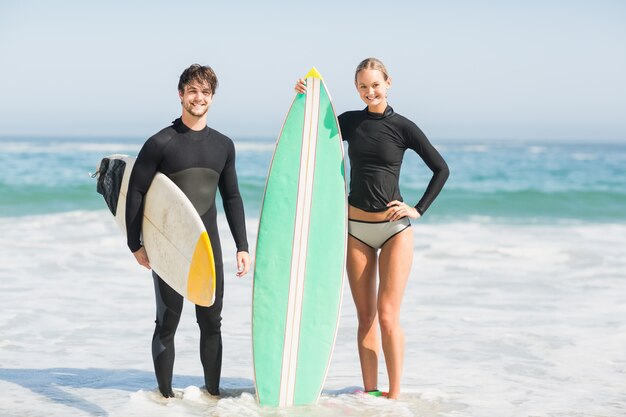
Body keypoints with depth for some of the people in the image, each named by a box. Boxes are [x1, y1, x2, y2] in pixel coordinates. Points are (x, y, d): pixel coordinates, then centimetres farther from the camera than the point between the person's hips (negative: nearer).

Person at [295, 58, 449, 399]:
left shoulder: (403, 127, -2)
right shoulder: (351, 121, 6)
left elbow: (441, 170, 3)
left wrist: (418, 209, -3)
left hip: (395, 229, -3)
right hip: (356, 229, 3)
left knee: (388, 316, -7)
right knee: (365, 316, 5)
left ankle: (394, 395, -1)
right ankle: (370, 393, 10)